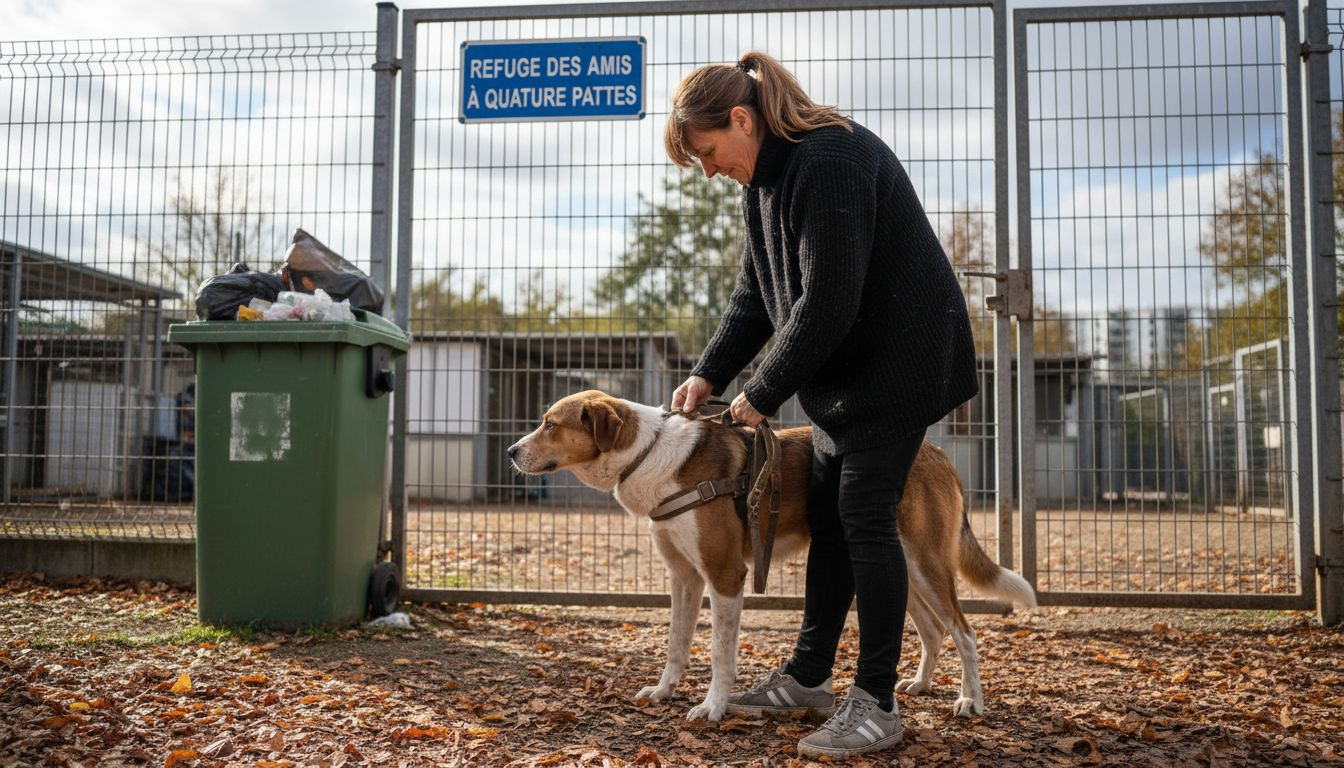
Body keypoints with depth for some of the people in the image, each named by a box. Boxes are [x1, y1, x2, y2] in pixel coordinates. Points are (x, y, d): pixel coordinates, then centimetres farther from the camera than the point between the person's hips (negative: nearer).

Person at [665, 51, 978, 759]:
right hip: (843, 371, 9)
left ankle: (876, 704, 0)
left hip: (901, 362, -9)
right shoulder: (767, 175, 8)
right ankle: (807, 678, 22)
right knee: (826, 518, 11)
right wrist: (708, 373, -2)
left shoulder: (829, 162, -23)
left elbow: (827, 302, -27)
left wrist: (761, 394, -18)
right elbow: (754, 296, 11)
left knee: (864, 519, -10)